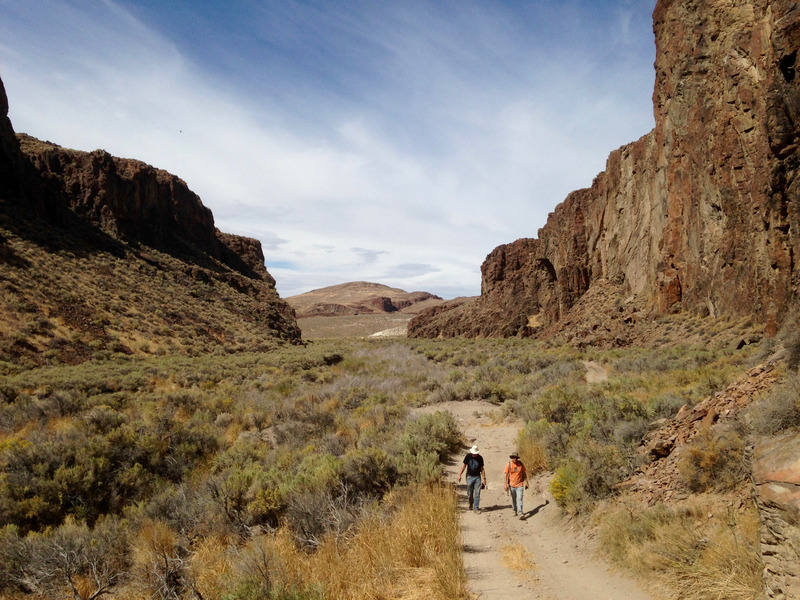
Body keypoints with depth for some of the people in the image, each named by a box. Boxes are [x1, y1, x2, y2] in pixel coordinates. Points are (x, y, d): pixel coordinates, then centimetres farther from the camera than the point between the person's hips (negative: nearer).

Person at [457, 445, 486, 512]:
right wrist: (459, 475, -1)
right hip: (469, 477, 0)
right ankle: (471, 505, 32)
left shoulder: (480, 458, -2)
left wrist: (484, 478, 1)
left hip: (477, 477, 0)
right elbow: (464, 466, 3)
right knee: (470, 493, 7)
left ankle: (476, 508, 0)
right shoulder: (468, 456, -4)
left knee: (477, 493, -5)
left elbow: (482, 469, 4)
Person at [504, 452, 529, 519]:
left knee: (519, 499, -13)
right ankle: (515, 511, 31)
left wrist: (526, 483, 7)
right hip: (512, 485, 1)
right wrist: (506, 485, -6)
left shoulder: (520, 464, -3)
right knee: (513, 500, 13)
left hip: (520, 485, -1)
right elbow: (506, 475, -2)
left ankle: (520, 513, -18)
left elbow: (524, 473, 6)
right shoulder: (509, 465, -6)